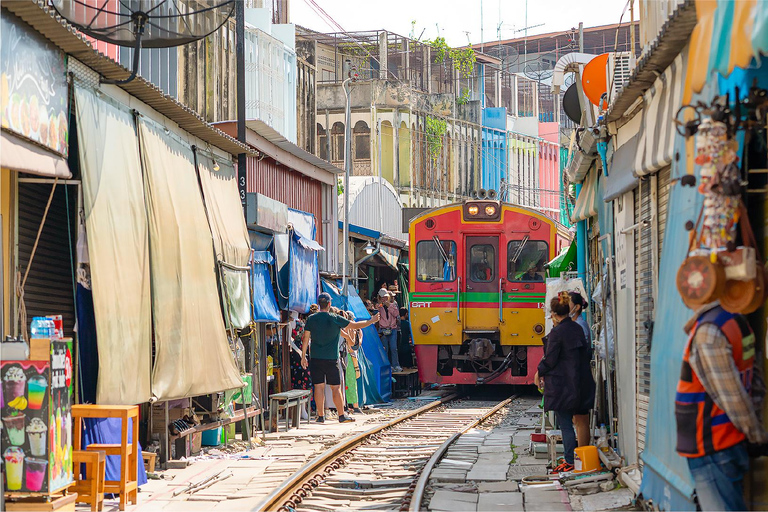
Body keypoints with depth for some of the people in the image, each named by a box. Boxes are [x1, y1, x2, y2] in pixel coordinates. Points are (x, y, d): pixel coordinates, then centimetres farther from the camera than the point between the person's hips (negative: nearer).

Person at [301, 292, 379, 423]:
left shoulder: (311, 319, 1)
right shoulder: (335, 319, -5)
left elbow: (305, 339, 3)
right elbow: (356, 325, 0)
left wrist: (303, 356, 12)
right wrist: (371, 321, 14)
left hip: (316, 358, 2)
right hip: (331, 359, -2)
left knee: (319, 387, 4)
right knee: (336, 388, 2)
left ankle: (321, 416, 5)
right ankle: (342, 415, 5)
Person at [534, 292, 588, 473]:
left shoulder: (557, 332, -15)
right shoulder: (577, 329, 8)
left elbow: (550, 360, -14)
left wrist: (539, 373, 5)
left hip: (559, 384, -8)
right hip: (574, 382, 8)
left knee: (565, 424, -4)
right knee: (568, 422, 14)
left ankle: (569, 462, -3)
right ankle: (570, 459, 16)